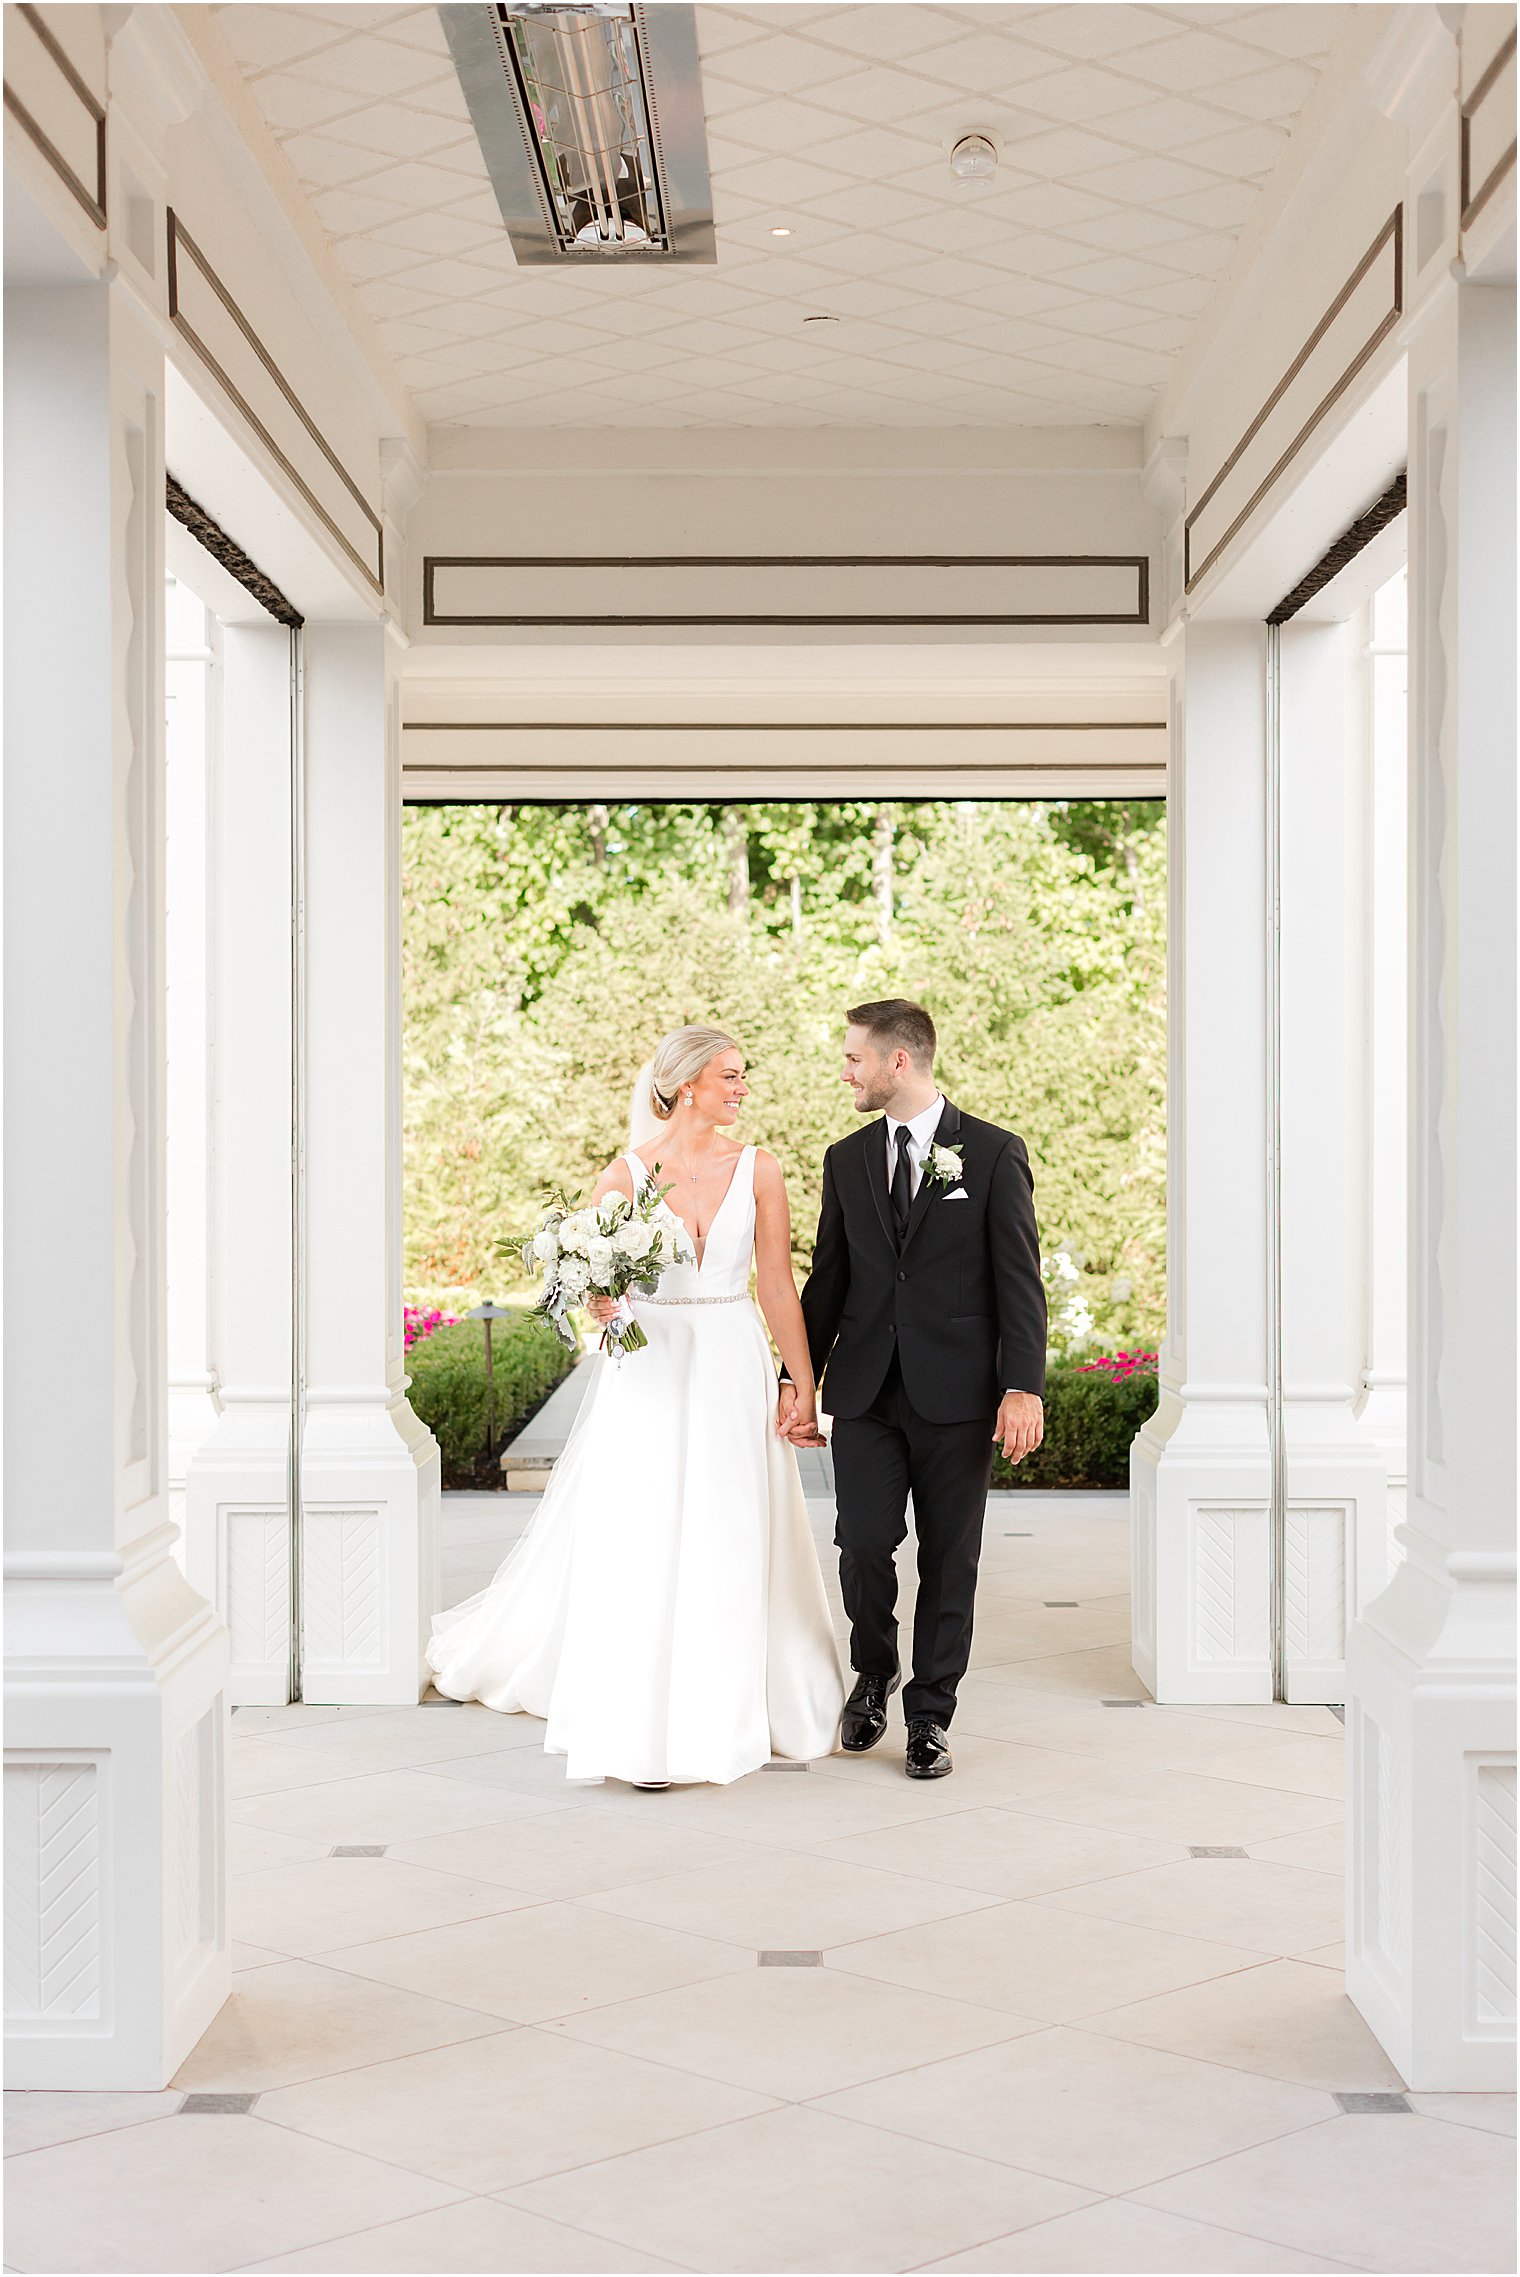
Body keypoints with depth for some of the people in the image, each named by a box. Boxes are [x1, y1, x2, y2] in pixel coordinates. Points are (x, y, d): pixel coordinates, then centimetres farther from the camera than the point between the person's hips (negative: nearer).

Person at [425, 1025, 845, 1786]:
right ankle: (640, 1729, 10)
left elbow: (778, 1287, 3)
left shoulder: (757, 1170, 2)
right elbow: (594, 1283, 2)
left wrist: (803, 1382, -2)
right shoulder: (625, 1173, -2)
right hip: (647, 1372, -1)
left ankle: (726, 1712, 20)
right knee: (637, 1546, -1)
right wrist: (600, 1301, -21)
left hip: (733, 1373, 2)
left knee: (734, 1546, 5)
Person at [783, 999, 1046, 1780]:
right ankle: (874, 1673, 22)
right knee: (863, 1545, -6)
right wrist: (802, 1378, 9)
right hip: (865, 1391, 3)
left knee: (949, 1562, 3)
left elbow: (1019, 1280, -4)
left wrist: (1023, 1388, -12)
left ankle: (929, 1717, 16)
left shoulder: (994, 1153, -1)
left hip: (955, 1393, -2)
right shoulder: (846, 1159, 10)